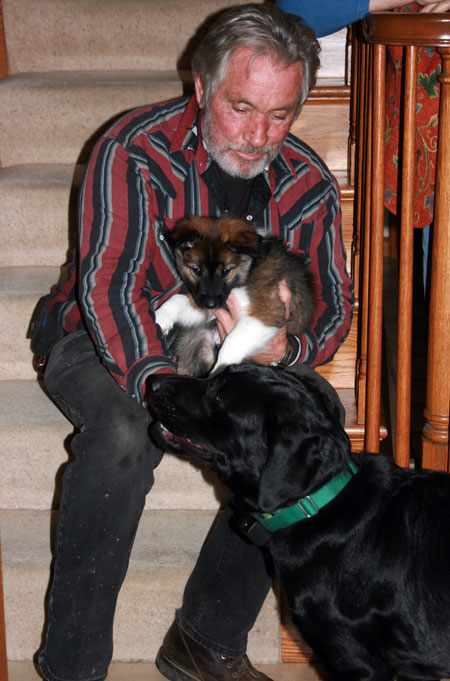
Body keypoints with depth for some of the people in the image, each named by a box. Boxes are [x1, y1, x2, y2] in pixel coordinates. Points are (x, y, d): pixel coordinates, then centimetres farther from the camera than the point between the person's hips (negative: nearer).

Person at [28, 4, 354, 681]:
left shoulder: (307, 183, -6)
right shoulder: (136, 150, -20)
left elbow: (333, 303, 0)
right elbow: (109, 283, -29)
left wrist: (285, 349, -25)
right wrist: (159, 382, -46)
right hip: (106, 340, -4)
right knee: (123, 438, -35)